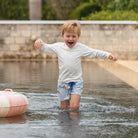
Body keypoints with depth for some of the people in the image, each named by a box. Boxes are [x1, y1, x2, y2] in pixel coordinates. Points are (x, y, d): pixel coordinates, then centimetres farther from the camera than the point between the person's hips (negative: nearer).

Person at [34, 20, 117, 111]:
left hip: (76, 82, -2)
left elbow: (95, 53, 1)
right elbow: (46, 47, 7)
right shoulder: (58, 47, 0)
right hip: (63, 82, 2)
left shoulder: (81, 48, -4)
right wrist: (39, 42, -14)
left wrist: (108, 55, -8)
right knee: (64, 107, 7)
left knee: (74, 107, -15)